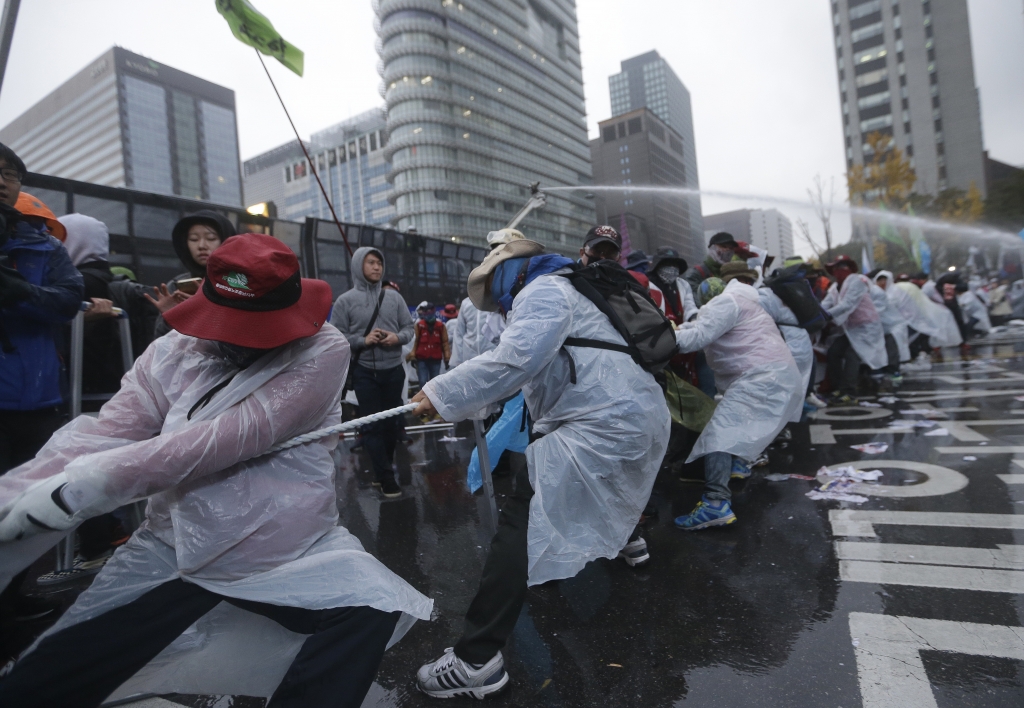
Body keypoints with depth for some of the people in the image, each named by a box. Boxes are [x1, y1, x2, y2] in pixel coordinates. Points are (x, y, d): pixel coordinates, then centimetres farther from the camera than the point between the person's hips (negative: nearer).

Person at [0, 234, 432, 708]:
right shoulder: (172, 352, 0)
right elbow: (102, 436, -6)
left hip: (291, 552, -2)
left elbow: (239, 434, -23)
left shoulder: (321, 352, -13)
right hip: (172, 548, 3)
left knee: (372, 610, -20)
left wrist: (86, 483, -25)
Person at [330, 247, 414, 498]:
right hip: (364, 371, -3)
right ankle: (386, 476, 10)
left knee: (392, 423, 13)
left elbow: (409, 327, 6)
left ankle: (383, 469, 32)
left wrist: (398, 338, -14)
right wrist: (363, 340, -18)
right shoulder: (345, 300, -4)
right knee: (372, 425, 0)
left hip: (393, 370, 3)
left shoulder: (394, 296, 4)